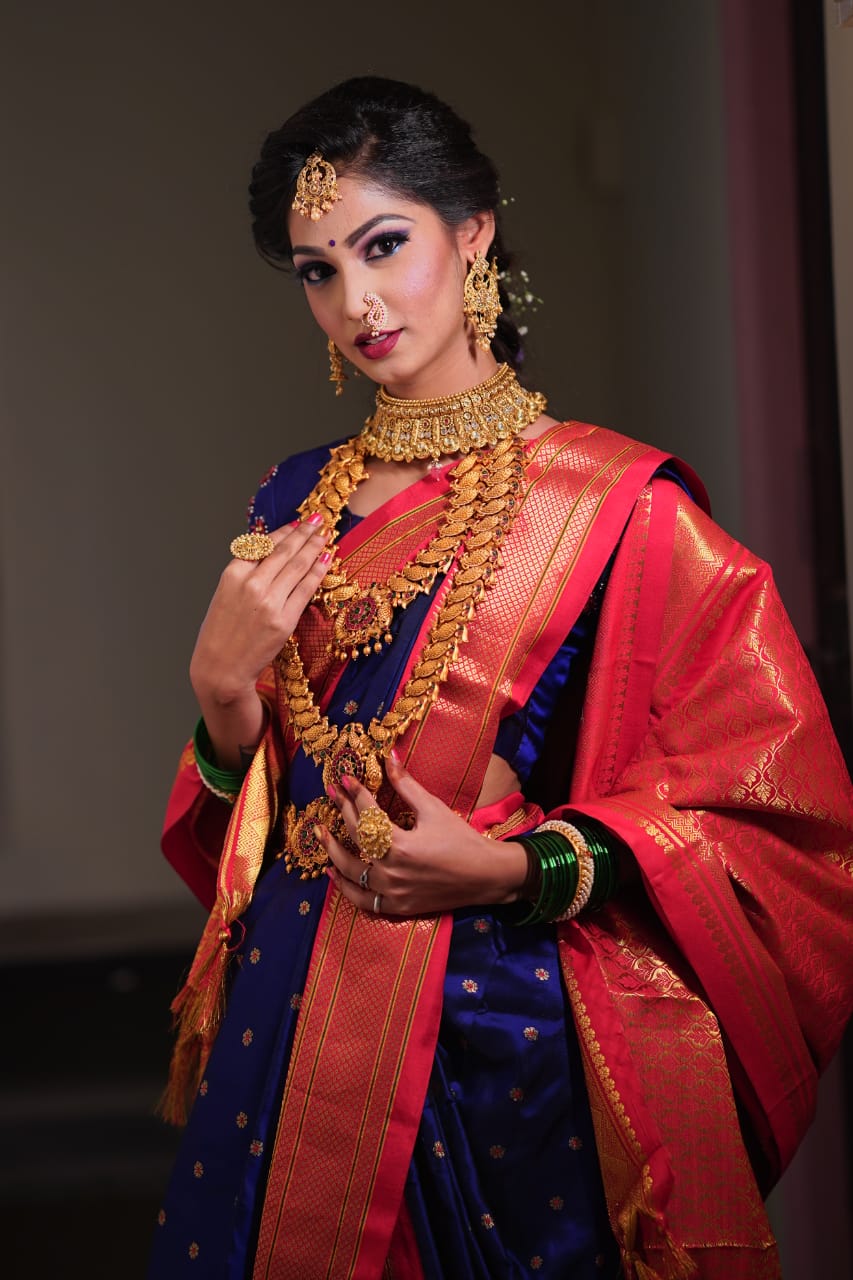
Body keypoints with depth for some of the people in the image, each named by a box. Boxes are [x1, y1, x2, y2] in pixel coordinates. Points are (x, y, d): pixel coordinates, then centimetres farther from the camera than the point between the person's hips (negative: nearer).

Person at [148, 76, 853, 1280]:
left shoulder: (617, 503, -8)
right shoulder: (296, 507, 8)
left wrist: (514, 868, -18)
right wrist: (221, 687, -6)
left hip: (514, 1043, -4)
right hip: (295, 1034, 4)